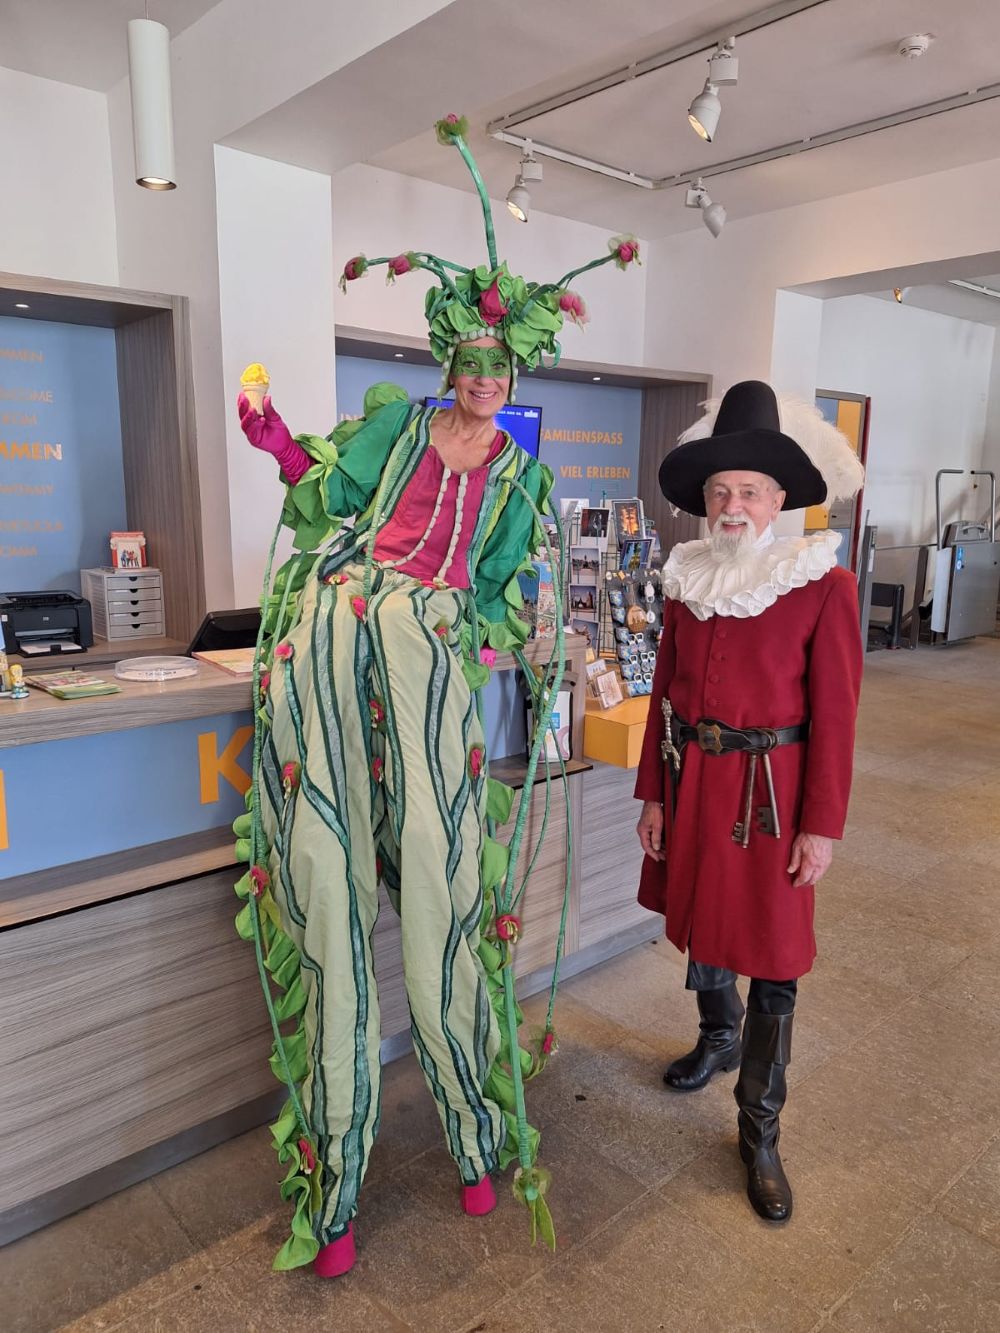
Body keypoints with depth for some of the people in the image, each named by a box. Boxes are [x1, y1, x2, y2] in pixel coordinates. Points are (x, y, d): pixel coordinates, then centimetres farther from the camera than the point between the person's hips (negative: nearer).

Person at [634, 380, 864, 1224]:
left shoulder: (824, 587, -11)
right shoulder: (688, 581, 3)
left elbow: (834, 714, -10)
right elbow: (666, 694, 6)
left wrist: (822, 827, -11)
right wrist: (654, 795, 7)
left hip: (768, 790, -4)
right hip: (692, 781, 5)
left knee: (772, 964, 4)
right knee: (697, 927, 21)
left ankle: (760, 1134, 23)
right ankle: (719, 1038, 51)